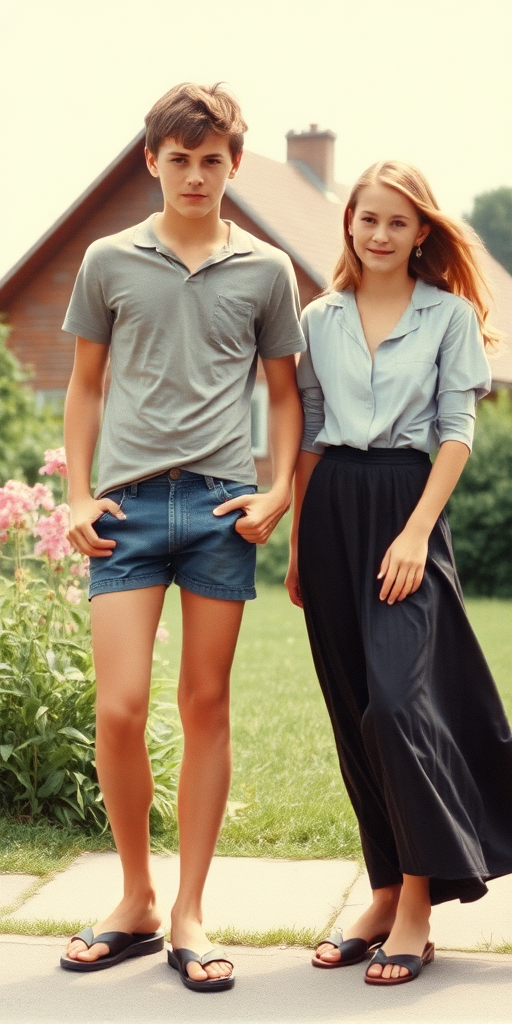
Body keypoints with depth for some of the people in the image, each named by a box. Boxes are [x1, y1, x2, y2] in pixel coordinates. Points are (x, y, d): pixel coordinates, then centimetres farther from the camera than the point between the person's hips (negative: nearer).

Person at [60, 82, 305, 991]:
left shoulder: (265, 271, 9)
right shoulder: (109, 262, 8)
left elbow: (283, 391, 15)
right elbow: (86, 385, 15)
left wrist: (279, 489, 1)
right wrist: (79, 495, 5)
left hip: (222, 504, 0)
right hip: (129, 503, 0)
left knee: (206, 707, 4)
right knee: (119, 709, -8)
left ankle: (188, 916, 13)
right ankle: (135, 903, 12)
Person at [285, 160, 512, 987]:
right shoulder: (320, 319, 13)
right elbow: (307, 435, 15)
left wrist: (416, 531, -12)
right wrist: (298, 542, 10)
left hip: (405, 506, -4)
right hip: (332, 510, 4)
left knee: (397, 698, -16)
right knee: (352, 711, 5)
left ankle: (417, 911, -9)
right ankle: (387, 892, 13)